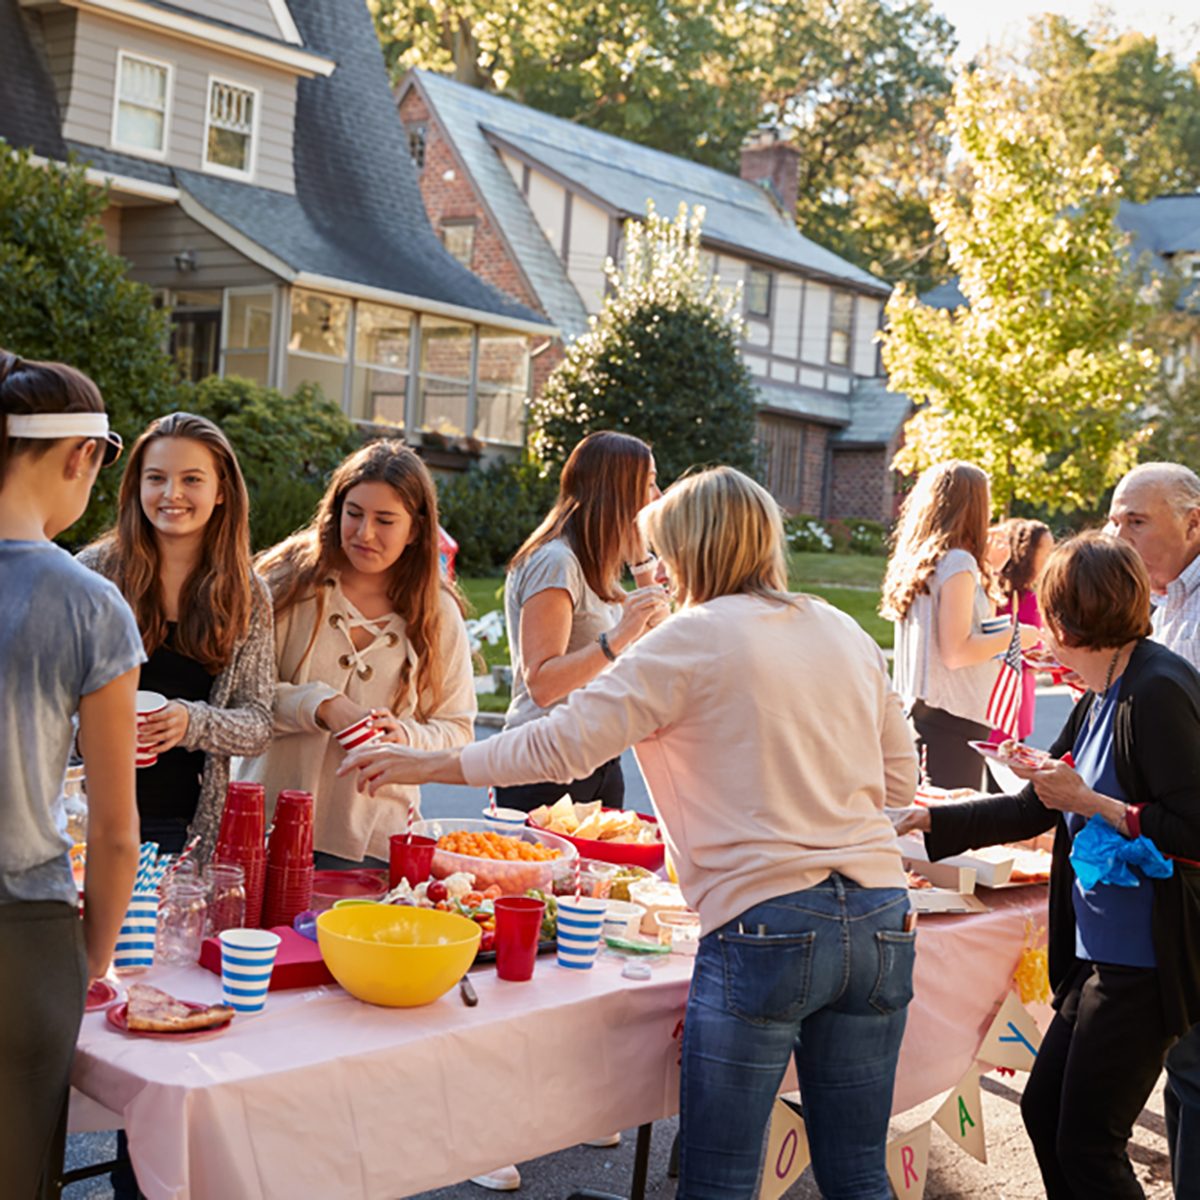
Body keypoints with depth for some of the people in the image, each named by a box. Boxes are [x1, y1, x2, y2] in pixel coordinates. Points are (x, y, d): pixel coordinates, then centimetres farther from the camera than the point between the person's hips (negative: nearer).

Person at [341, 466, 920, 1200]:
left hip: (765, 925, -6)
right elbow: (900, 779, 18)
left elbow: (563, 743, -7)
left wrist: (430, 765, 3)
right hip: (881, 920, 6)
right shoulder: (847, 635, 13)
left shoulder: (697, 636, -4)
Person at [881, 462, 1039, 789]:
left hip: (919, 710, 8)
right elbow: (956, 652, -18)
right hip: (953, 715, -8)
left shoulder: (915, 560, 10)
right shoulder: (958, 562, -13)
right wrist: (1014, 636, -5)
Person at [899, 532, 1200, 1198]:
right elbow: (1034, 811, 19)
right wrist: (928, 822, 20)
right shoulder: (1099, 698, 11)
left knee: (1087, 1144, -1)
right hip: (1100, 954, 10)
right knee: (1044, 1109, 15)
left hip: (1145, 961, -10)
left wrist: (1092, 803, -19)